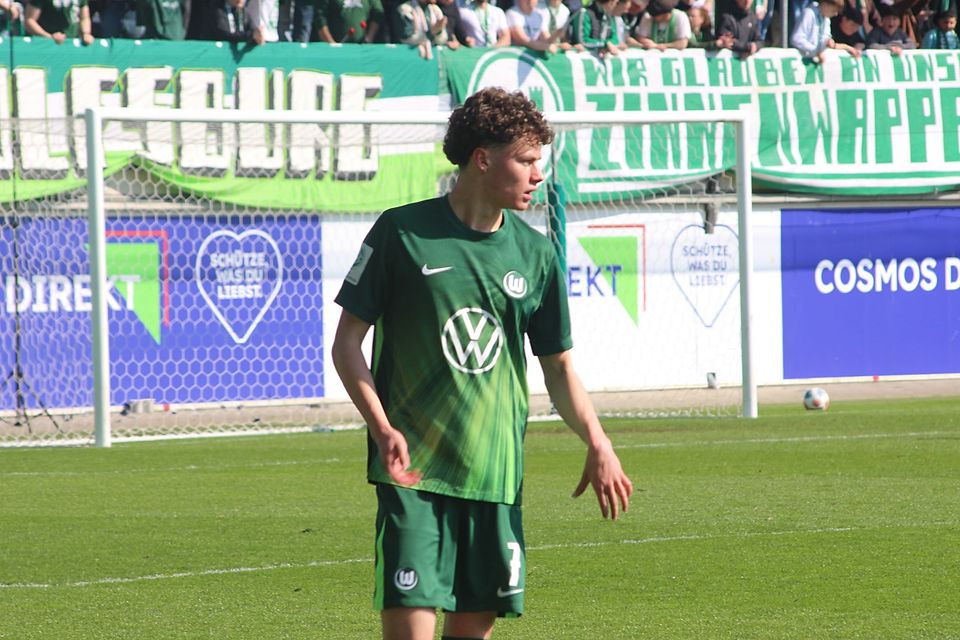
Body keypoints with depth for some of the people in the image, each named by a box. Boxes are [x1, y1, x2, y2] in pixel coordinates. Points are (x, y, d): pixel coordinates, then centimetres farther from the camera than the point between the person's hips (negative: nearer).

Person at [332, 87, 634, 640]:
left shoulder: (535, 253, 8)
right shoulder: (403, 232, -5)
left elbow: (559, 365, 15)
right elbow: (348, 342, -1)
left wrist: (598, 445, -1)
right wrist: (383, 429, -16)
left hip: (496, 473, 4)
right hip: (413, 470, -4)